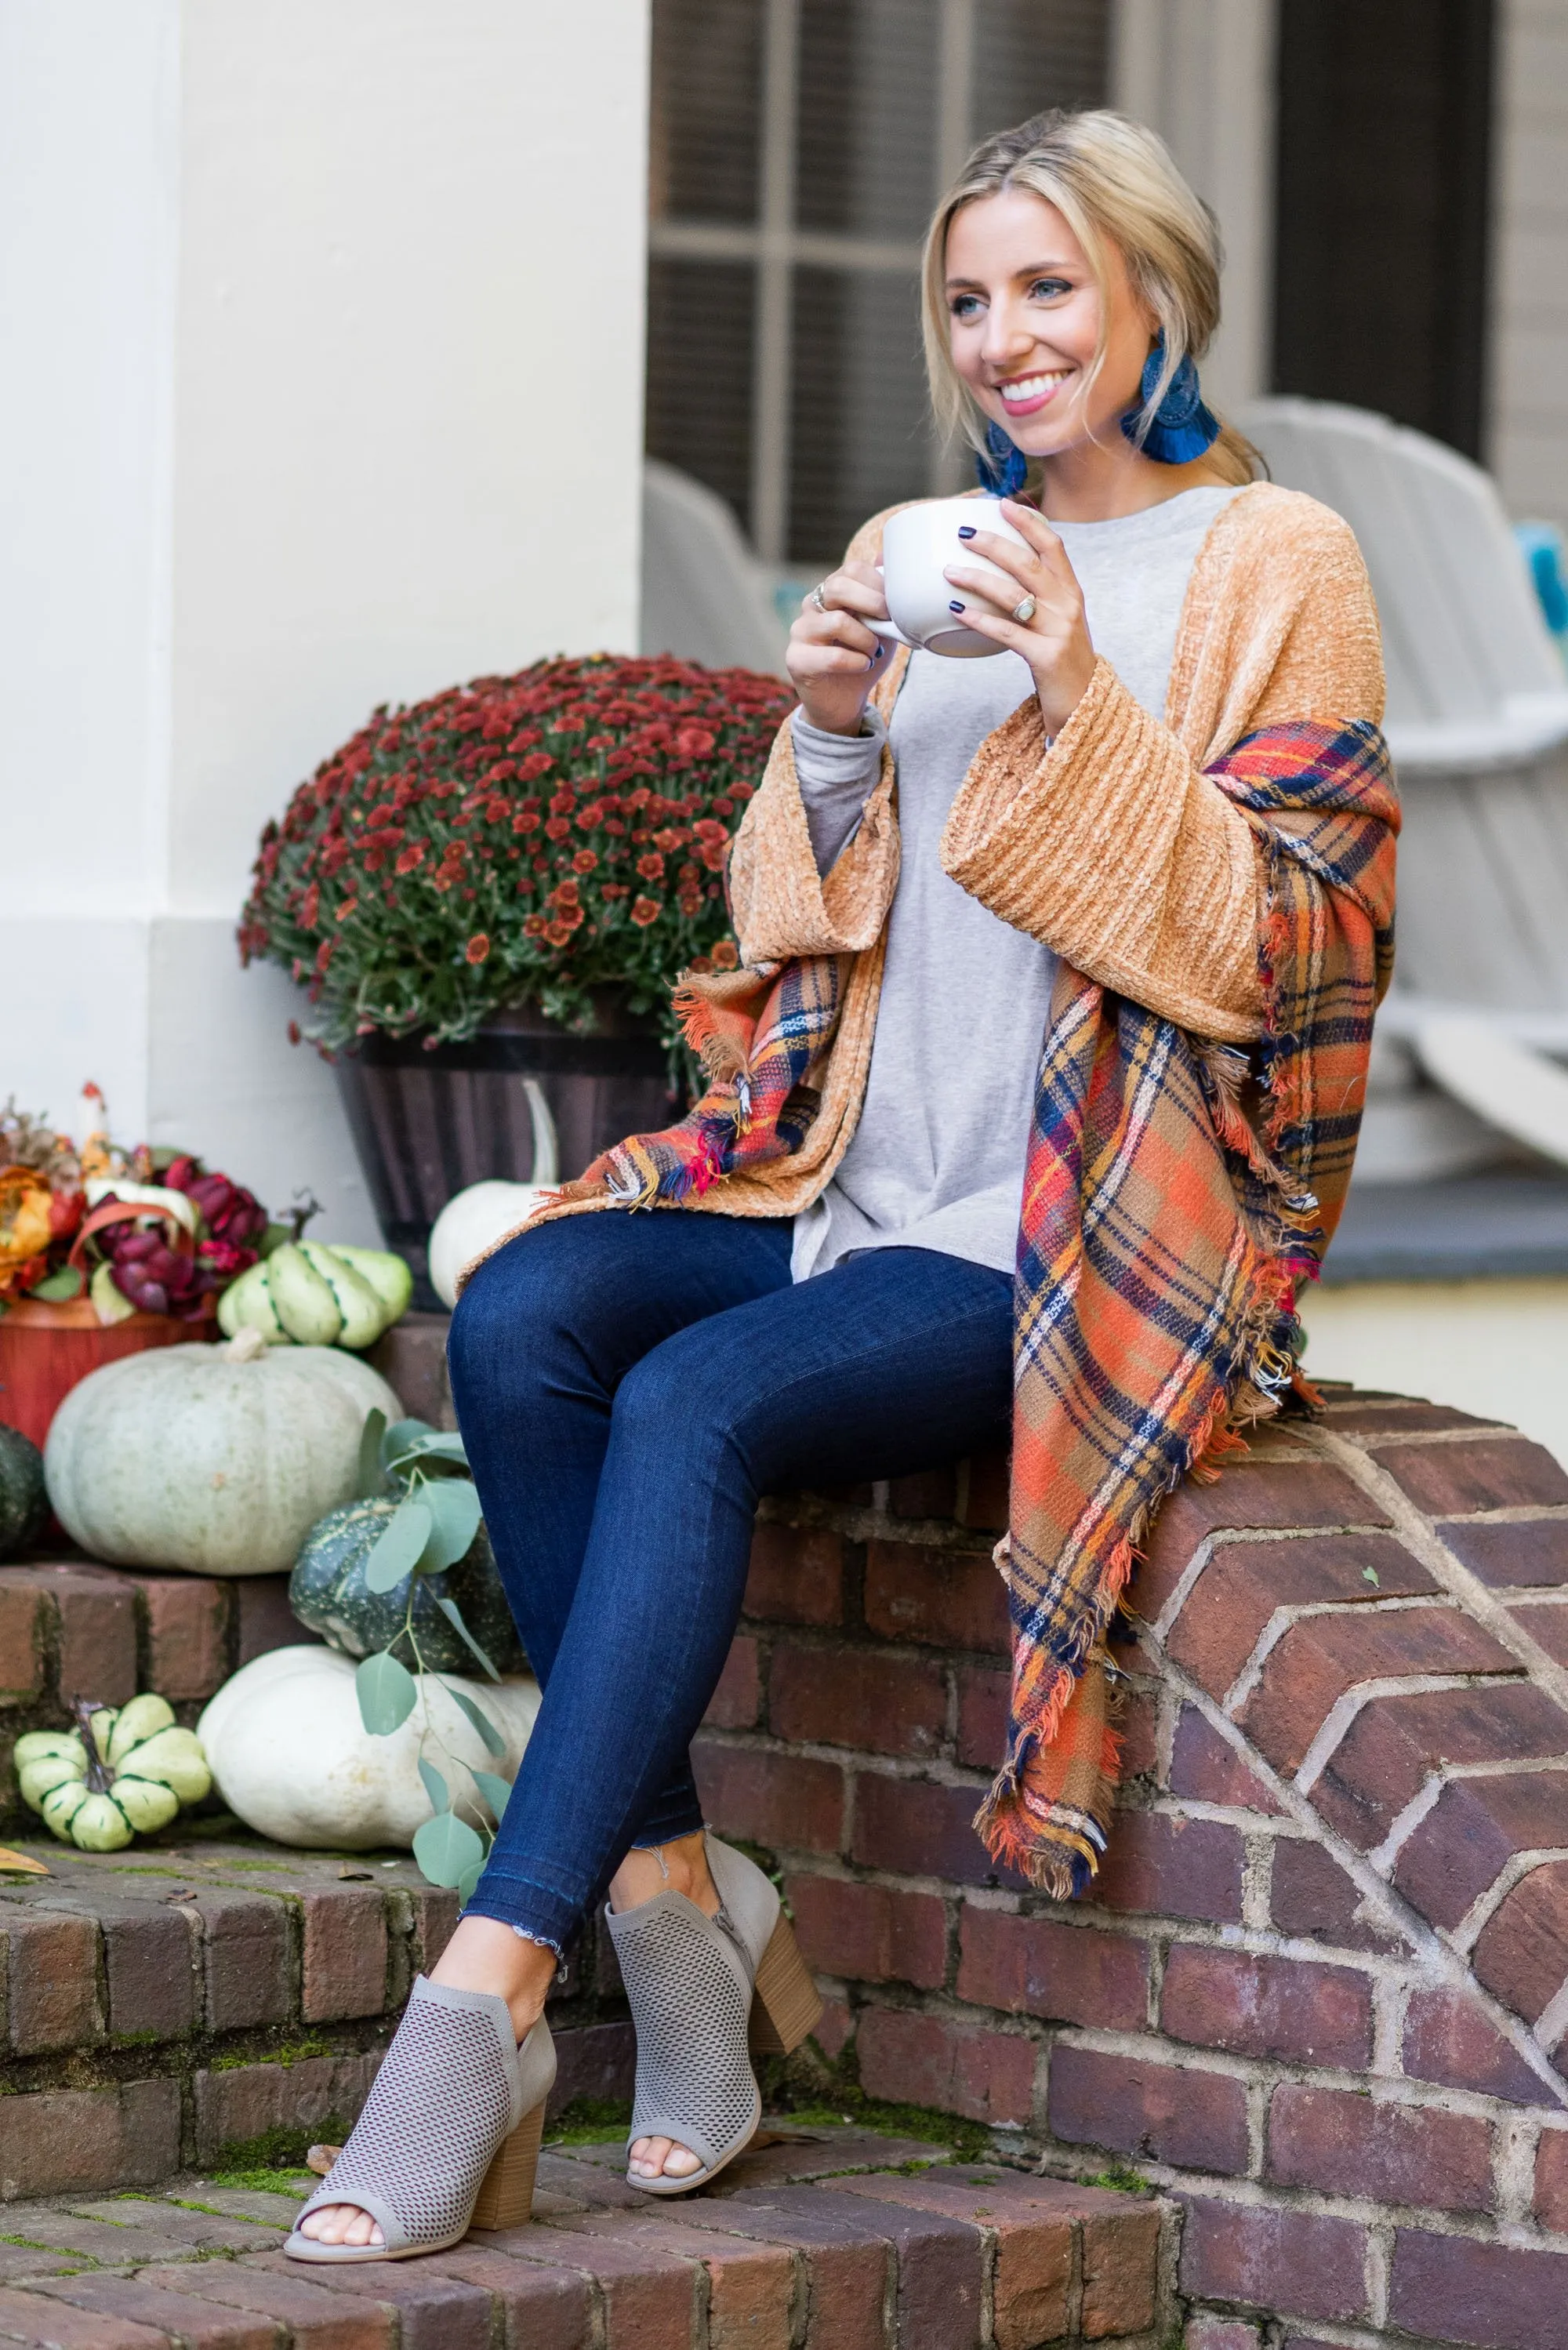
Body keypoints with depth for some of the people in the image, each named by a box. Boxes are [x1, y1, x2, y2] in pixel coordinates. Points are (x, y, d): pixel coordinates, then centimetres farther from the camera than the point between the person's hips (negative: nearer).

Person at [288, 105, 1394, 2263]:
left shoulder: (1274, 570, 1)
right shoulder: (933, 561, 19)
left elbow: (1274, 938, -7)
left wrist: (1085, 708, -19)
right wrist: (833, 736, -2)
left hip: (1086, 1233, -6)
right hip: (852, 1179, 6)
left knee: (692, 1403, -30)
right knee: (518, 1316, -23)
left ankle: (490, 1999, -32)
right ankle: (671, 1885, -20)